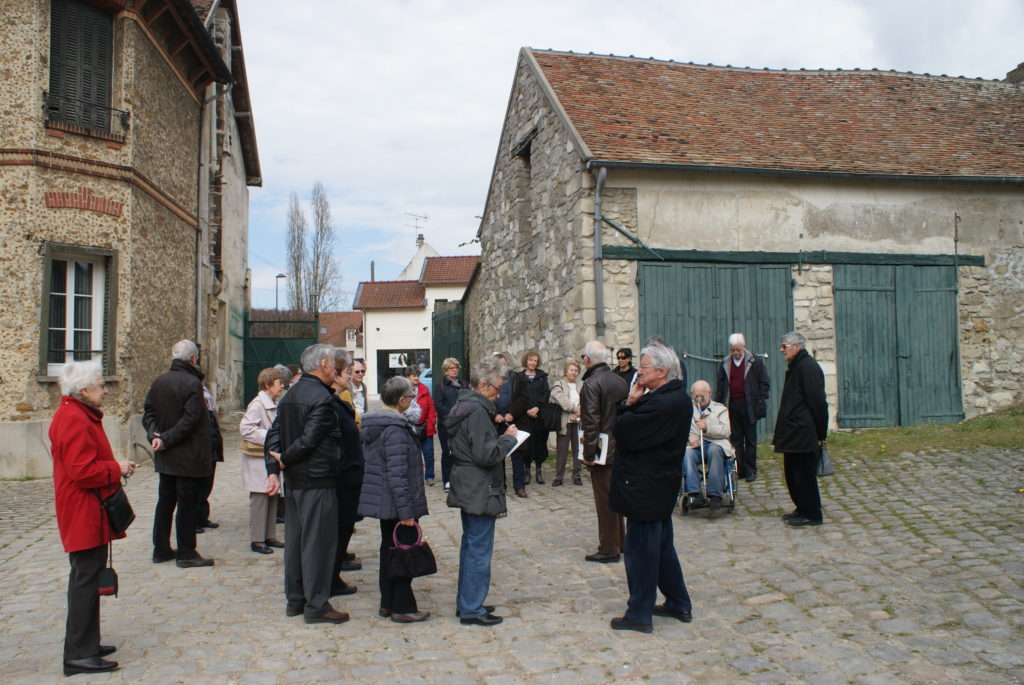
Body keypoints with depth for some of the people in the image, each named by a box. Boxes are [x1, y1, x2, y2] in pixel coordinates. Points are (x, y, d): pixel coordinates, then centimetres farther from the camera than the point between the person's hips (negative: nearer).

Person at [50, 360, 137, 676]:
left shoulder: (80, 415, 14)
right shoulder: (74, 420, -20)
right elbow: (83, 471, -26)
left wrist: (115, 467, 8)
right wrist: (117, 469, -14)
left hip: (89, 514, 11)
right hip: (84, 516, -11)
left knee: (88, 578, 17)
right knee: (85, 580, -5)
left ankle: (86, 644, 28)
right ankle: (79, 655, 2)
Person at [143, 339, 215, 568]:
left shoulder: (159, 382, 6)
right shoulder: (192, 383, -17)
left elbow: (148, 412, 4)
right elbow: (190, 420, -22)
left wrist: (154, 435, -8)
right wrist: (166, 439, -15)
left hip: (165, 456, 8)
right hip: (189, 458, -7)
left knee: (165, 502, 16)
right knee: (188, 504, 1)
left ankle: (161, 549, 25)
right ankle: (186, 553, 7)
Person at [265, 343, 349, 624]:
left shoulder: (290, 394, 13)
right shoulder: (321, 397, -16)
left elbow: (274, 435, 8)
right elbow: (309, 440, -22)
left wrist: (273, 469, 1)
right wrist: (283, 460, -8)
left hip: (294, 480, 9)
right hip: (317, 479, -9)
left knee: (295, 538, 15)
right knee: (318, 540, -2)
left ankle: (294, 600, 25)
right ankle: (316, 606, 5)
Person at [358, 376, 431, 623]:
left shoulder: (374, 424, 8)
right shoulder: (395, 429, -22)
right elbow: (397, 474, -24)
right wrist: (406, 510, -22)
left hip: (382, 501, 10)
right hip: (396, 503, -10)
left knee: (389, 549, 17)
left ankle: (387, 603, 25)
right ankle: (403, 608, 9)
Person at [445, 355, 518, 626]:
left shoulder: (464, 405, 11)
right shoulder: (477, 411, -20)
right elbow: (485, 454, -24)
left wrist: (502, 437, 8)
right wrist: (507, 438, -11)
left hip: (467, 489, 11)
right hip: (480, 491, -11)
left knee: (470, 545, 19)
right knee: (479, 549, -2)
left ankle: (465, 602, 29)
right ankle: (472, 609, 6)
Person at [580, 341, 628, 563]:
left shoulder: (591, 384, -17)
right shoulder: (620, 381, 8)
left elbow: (591, 422, -21)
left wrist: (588, 454, -17)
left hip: (603, 451, -8)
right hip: (620, 449, 8)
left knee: (605, 500, 0)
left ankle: (609, 549, 8)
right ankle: (620, 542, 29)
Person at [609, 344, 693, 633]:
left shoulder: (664, 403, -24)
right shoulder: (675, 398, 9)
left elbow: (623, 432, -25)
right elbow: (623, 429, 9)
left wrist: (630, 404, -10)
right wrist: (631, 402, -7)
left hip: (645, 488, -10)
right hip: (659, 483, 10)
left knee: (640, 550, 1)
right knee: (662, 546, 21)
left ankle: (639, 615, 12)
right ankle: (679, 605, 33)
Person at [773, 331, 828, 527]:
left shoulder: (808, 367, -16)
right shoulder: (795, 367, 16)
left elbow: (818, 403, -18)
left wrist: (821, 433, -16)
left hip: (803, 435, -10)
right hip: (793, 434, 10)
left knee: (804, 474, -3)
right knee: (793, 473, 15)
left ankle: (811, 515, 6)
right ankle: (802, 509, 26)